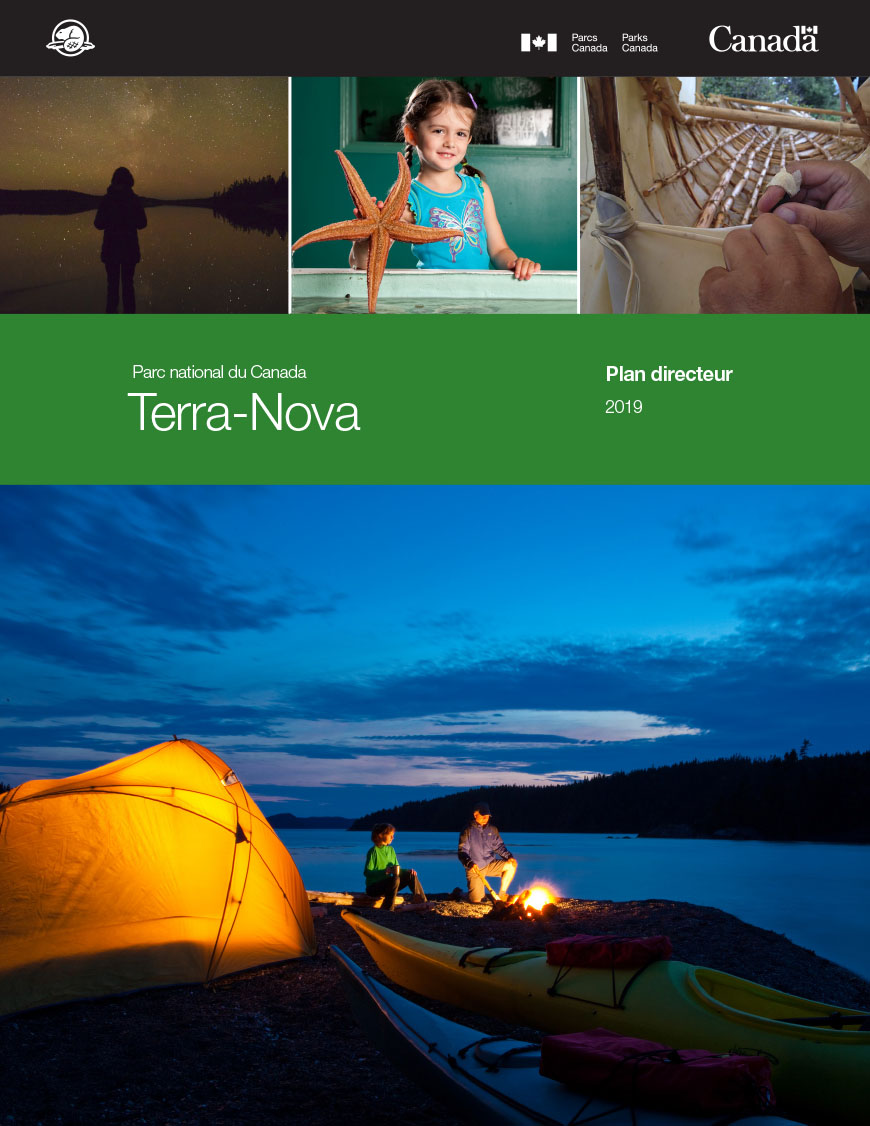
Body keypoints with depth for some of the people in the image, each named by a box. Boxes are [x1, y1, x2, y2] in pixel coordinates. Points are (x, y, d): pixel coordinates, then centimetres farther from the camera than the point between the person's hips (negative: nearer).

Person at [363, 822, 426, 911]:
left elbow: (397, 869, 16)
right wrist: (384, 872, -31)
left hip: (387, 885, 8)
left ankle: (422, 902, -8)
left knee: (410, 874, -6)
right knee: (395, 879, -33)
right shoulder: (374, 851, -12)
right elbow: (367, 872, -18)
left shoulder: (391, 849, 12)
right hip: (373, 887, -8)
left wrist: (408, 870, -4)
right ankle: (389, 909, -28)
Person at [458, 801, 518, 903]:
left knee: (511, 865, -16)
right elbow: (462, 851, -12)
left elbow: (499, 846, 11)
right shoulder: (467, 831, -9)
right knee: (476, 901, -14)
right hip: (475, 868, -5)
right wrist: (469, 863, -32)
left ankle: (502, 894, -1)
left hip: (490, 864, 5)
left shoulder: (492, 829, 6)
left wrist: (509, 857, -8)